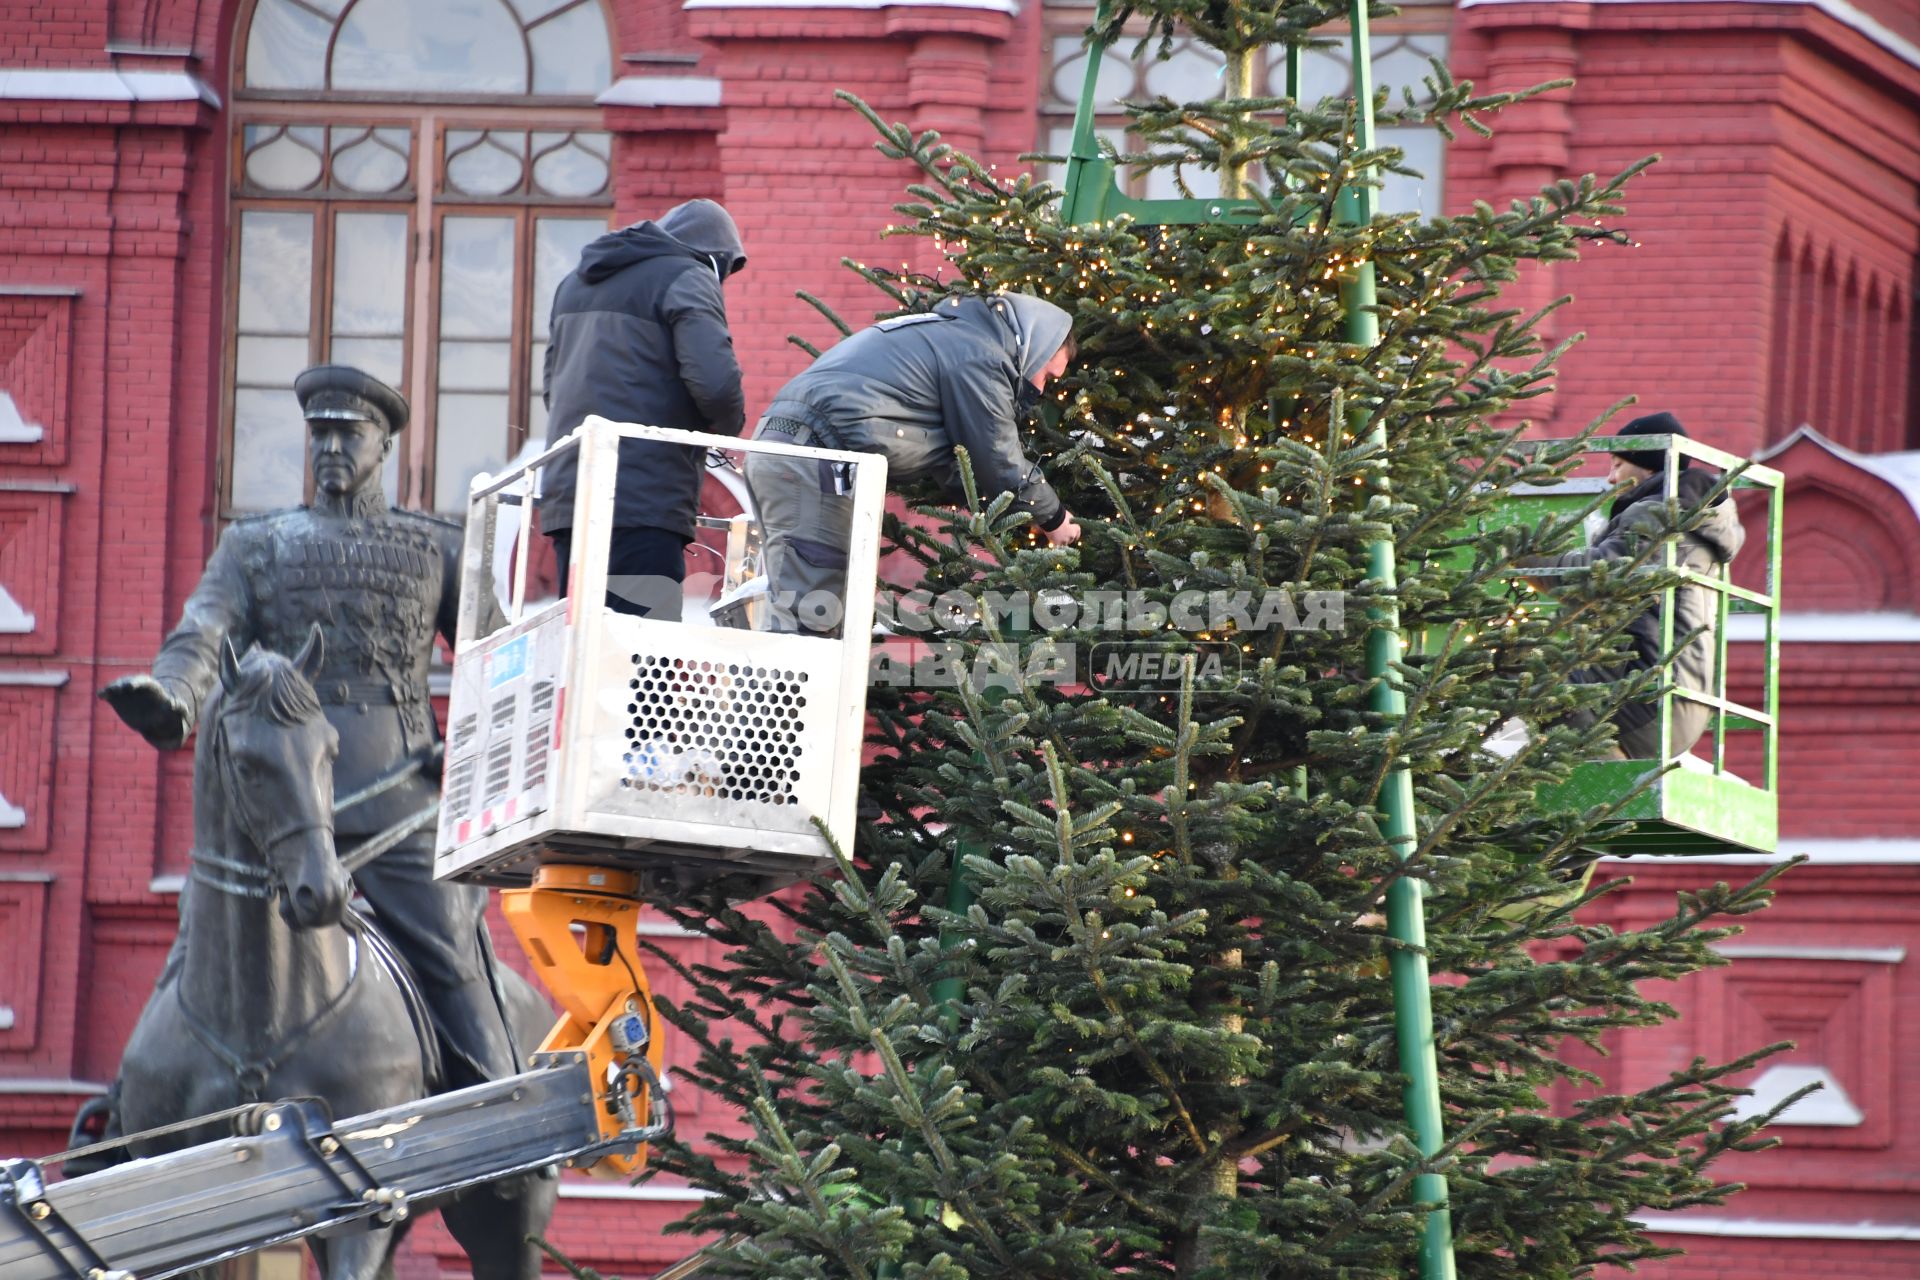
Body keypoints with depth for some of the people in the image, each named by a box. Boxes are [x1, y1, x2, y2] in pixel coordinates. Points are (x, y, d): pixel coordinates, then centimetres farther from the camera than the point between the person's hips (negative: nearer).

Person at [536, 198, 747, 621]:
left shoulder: (576, 281, 25)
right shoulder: (688, 278, -2)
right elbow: (714, 382, -15)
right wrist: (727, 426, 4)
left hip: (565, 500, 8)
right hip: (645, 503, -8)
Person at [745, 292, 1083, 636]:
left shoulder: (952, 334, 27)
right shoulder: (981, 358, -5)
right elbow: (1000, 462, -2)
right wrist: (1053, 516, 15)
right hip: (812, 461, -11)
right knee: (806, 620, -12)